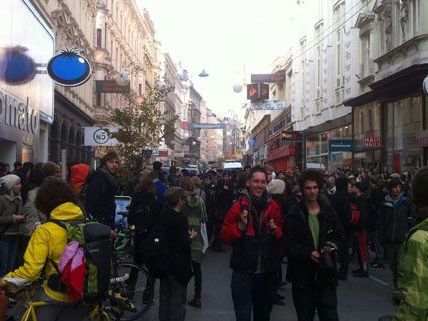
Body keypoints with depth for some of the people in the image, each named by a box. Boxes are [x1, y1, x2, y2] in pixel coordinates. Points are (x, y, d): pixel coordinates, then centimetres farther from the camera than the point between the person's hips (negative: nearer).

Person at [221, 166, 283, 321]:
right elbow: (225, 235, -6)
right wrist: (241, 226, -21)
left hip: (267, 271, 4)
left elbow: (281, 237, 12)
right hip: (243, 270, -4)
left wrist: (276, 230, -9)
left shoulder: (273, 207, 2)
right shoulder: (239, 206, -7)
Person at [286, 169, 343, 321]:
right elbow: (289, 244, -8)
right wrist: (308, 254, -21)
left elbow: (339, 235, 14)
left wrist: (331, 246, -6)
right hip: (303, 276, -2)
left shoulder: (329, 212, 6)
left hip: (326, 274, 2)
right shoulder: (295, 214, -5)